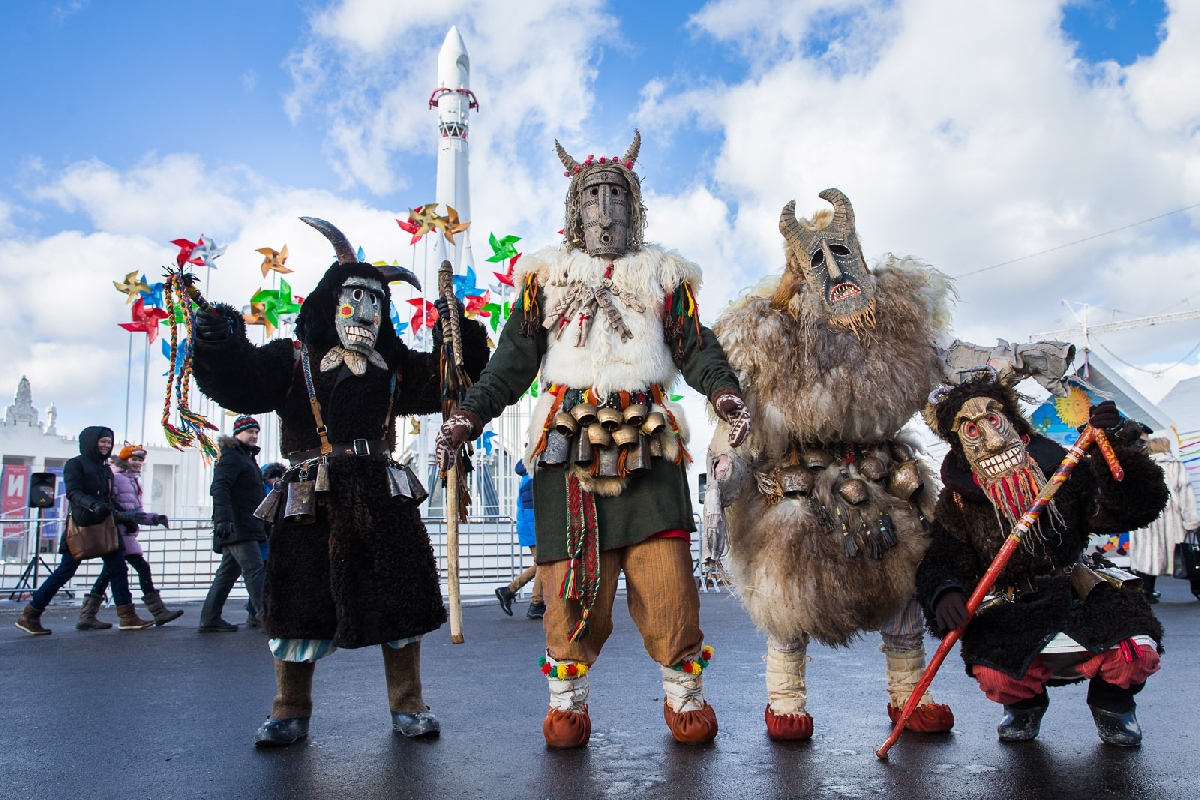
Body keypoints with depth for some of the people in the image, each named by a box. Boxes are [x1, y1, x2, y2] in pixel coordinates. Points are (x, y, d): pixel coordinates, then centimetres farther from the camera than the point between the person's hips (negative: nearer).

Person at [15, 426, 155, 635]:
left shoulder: (105, 468, 16)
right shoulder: (75, 464, -5)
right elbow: (73, 493, -18)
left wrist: (121, 515, 14)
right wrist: (94, 505, -34)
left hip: (105, 526, 7)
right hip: (82, 526, -7)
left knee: (118, 567, -1)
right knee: (65, 571, -2)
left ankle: (127, 617, -2)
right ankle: (29, 616, 12)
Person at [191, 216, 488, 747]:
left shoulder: (393, 366, 14)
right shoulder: (291, 359, 6)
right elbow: (239, 384, -8)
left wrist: (457, 339, -8)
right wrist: (220, 347, -27)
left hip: (382, 497, 2)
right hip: (312, 499, -2)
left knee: (399, 598, 2)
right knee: (299, 603, 2)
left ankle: (408, 706, 16)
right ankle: (291, 713, 20)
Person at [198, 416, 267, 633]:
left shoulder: (247, 457, 23)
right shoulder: (231, 456, -8)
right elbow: (220, 488, -20)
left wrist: (263, 525, 28)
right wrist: (223, 519, -31)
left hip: (246, 526, 10)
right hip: (237, 526, -10)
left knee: (229, 571, 11)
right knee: (254, 570, -13)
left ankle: (209, 619, 16)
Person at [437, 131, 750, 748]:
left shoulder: (661, 274, 17)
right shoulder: (548, 275, 16)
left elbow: (696, 348, 8)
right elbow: (513, 360, 10)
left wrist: (723, 391, -13)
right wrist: (469, 414, -4)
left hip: (646, 442, 0)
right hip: (569, 441, 0)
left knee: (665, 572, -6)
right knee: (572, 579, -3)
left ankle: (684, 693, 13)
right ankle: (567, 698, 14)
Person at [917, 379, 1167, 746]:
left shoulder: (1062, 469, -6)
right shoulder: (959, 500, -3)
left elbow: (1134, 508, -16)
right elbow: (942, 562, -7)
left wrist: (1116, 445, -29)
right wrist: (944, 593, -30)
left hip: (1082, 599, 0)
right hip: (1012, 616, 0)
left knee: (1136, 652, -28)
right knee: (993, 674, -28)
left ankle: (1110, 705, 11)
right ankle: (1025, 705, 13)